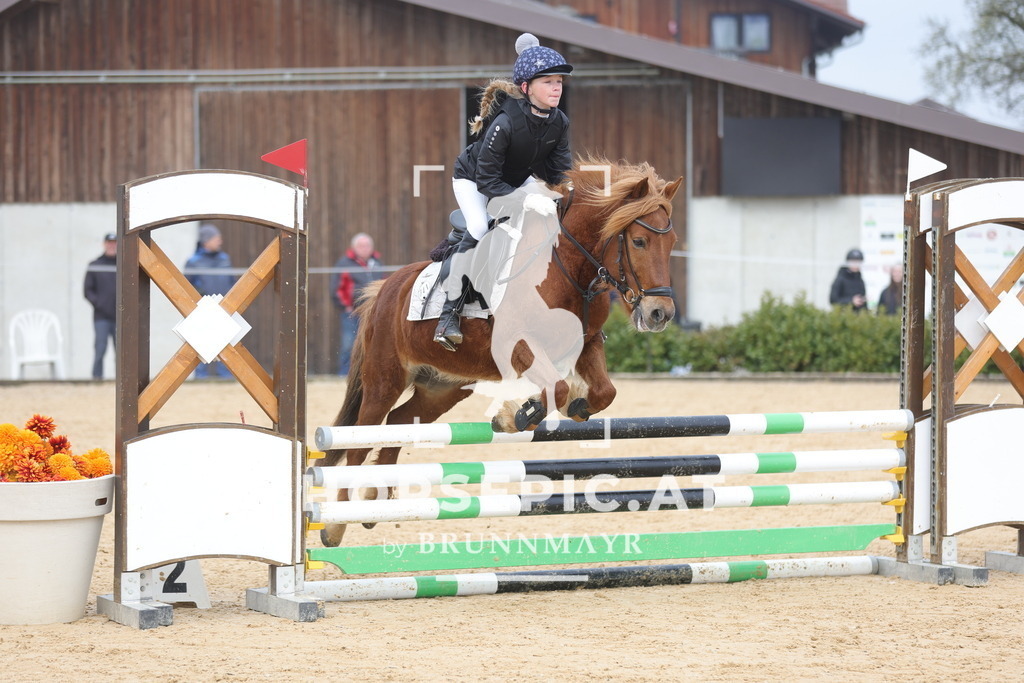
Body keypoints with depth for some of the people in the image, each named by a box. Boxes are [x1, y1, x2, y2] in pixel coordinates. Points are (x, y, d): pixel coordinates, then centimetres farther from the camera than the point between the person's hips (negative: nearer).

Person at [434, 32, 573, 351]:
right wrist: (524, 200, -46)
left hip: (517, 181, 6)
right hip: (472, 179, -6)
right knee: (478, 228, -30)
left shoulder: (559, 123, -18)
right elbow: (487, 181, -34)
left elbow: (561, 172, -13)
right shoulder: (505, 123, -37)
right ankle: (450, 311, -23)